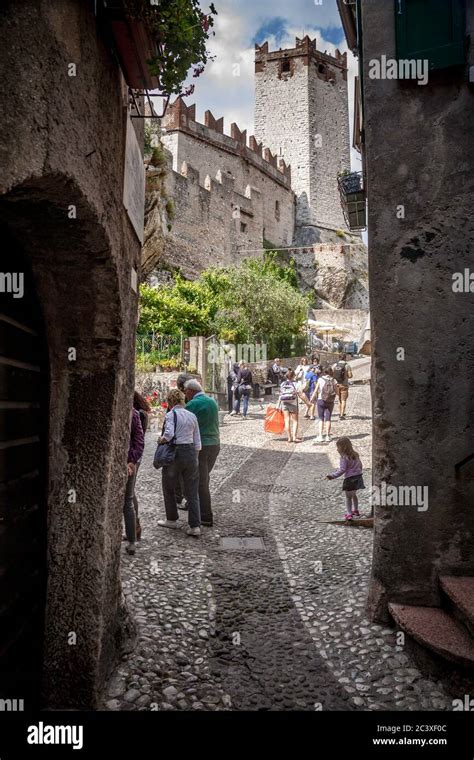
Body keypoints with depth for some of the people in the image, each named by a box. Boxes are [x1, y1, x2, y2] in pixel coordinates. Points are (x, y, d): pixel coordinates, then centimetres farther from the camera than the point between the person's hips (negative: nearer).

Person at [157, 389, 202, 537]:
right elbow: (197, 442, 9)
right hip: (191, 453, 5)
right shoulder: (192, 416, 9)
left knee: (168, 488, 17)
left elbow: (169, 434, -24)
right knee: (192, 491, 6)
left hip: (175, 453, -4)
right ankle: (195, 526, 1)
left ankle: (172, 520, 29)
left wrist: (161, 440, -4)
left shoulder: (171, 415, -7)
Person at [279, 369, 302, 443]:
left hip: (284, 403, 3)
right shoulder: (294, 384, -8)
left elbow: (280, 395, 3)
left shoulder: (282, 384, 3)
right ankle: (294, 437, -3)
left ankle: (289, 438, 7)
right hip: (293, 404, -3)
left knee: (287, 421, 6)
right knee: (295, 421, 6)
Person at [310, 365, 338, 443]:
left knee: (321, 419, 6)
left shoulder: (320, 379, -5)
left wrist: (312, 399, 11)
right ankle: (328, 436, 13)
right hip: (330, 402, 1)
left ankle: (320, 436, 3)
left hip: (321, 400, -1)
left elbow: (316, 391, -2)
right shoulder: (334, 381, -2)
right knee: (328, 419, 9)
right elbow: (335, 392, -2)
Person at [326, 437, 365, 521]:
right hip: (358, 477, 8)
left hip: (350, 479, -8)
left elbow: (342, 470, -22)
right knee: (354, 495, 25)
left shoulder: (344, 458, -17)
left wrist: (332, 476, -20)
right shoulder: (355, 455, 7)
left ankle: (349, 514, -1)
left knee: (348, 497, 3)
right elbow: (360, 465, 15)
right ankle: (356, 511, 37)